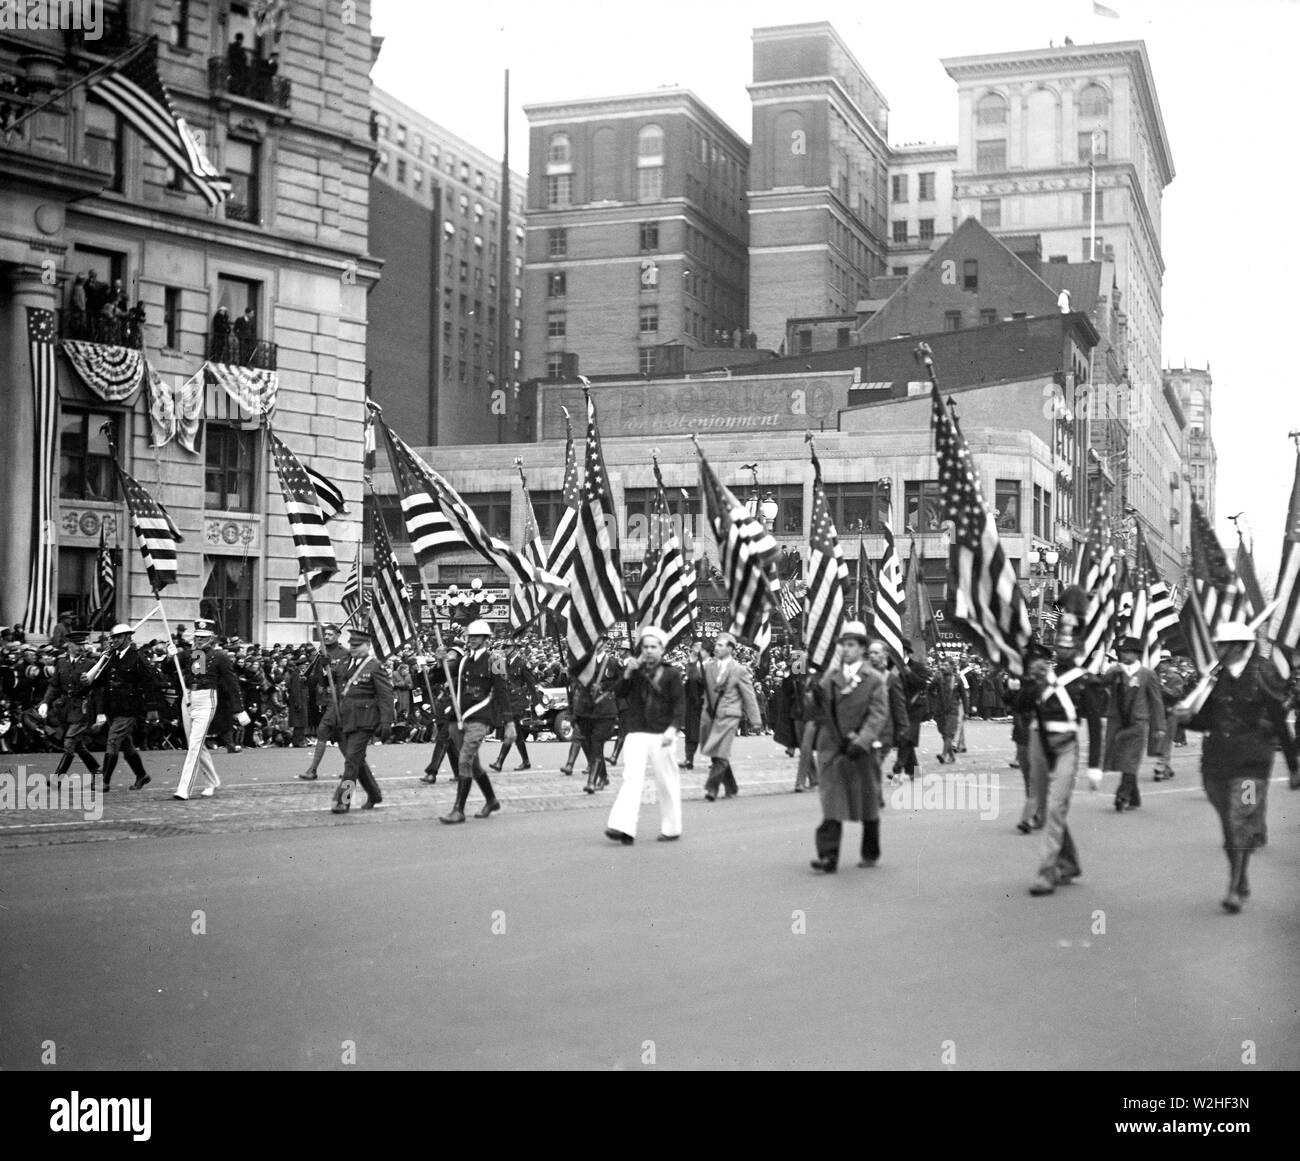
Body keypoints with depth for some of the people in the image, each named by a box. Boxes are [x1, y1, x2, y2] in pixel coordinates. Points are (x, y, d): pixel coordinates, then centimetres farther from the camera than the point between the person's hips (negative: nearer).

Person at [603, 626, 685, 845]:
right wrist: (627, 673, -12)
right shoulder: (634, 670, 11)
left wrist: (673, 728, -18)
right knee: (631, 778, -11)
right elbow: (618, 693, 2)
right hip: (636, 732, 2)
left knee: (667, 782, 6)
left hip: (661, 734, -2)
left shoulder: (671, 673, 2)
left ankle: (671, 829, 19)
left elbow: (680, 704, -4)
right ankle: (623, 827, -19)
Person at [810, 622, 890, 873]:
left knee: (868, 804, 12)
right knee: (832, 803, -8)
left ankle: (870, 854, 28)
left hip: (862, 751, -2)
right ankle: (828, 855, -11)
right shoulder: (831, 677, 8)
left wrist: (861, 741, -23)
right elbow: (821, 707, 0)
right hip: (833, 748, 2)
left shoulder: (874, 679, -2)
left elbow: (878, 714, -10)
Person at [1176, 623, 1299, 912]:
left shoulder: (1263, 674, -5)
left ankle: (1235, 888, -5)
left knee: (1240, 823, -11)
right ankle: (1242, 883, 23)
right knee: (1230, 826, 10)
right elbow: (1206, 720, 16)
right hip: (1217, 760, 5)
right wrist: (1188, 717, -7)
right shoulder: (1216, 676, 9)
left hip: (1251, 761, -5)